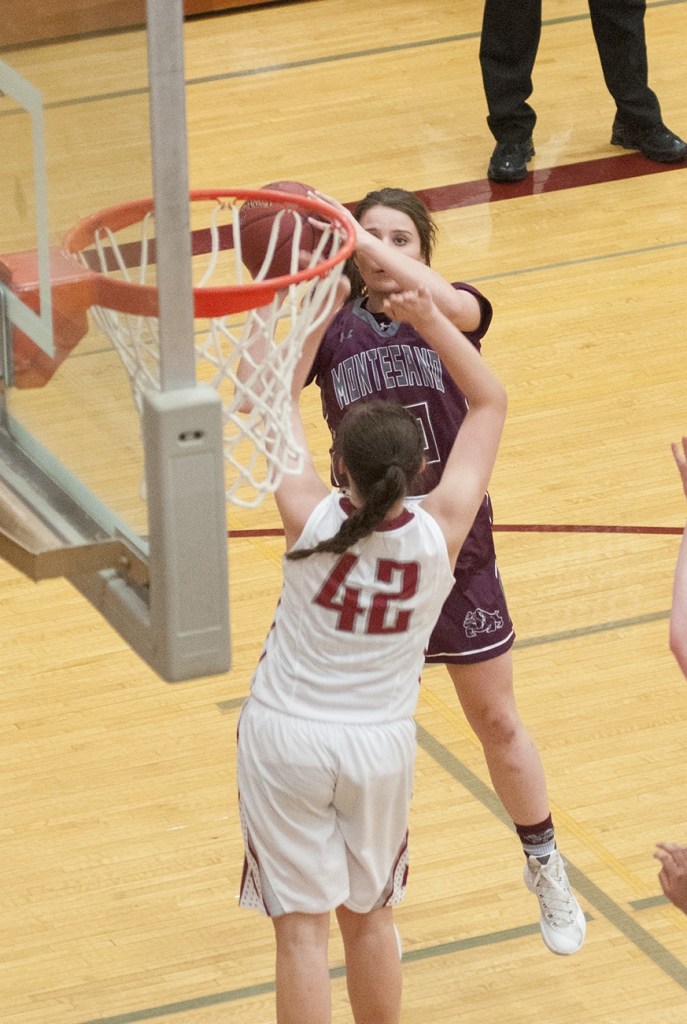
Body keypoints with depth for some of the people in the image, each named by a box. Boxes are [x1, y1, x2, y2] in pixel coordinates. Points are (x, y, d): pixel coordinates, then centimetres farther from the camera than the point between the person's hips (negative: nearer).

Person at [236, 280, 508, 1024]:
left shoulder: (310, 519, -20)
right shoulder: (440, 531, -16)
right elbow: (489, 403, -4)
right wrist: (429, 321, -7)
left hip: (286, 737, -2)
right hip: (379, 744, 2)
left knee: (303, 927, 2)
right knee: (368, 914, 20)